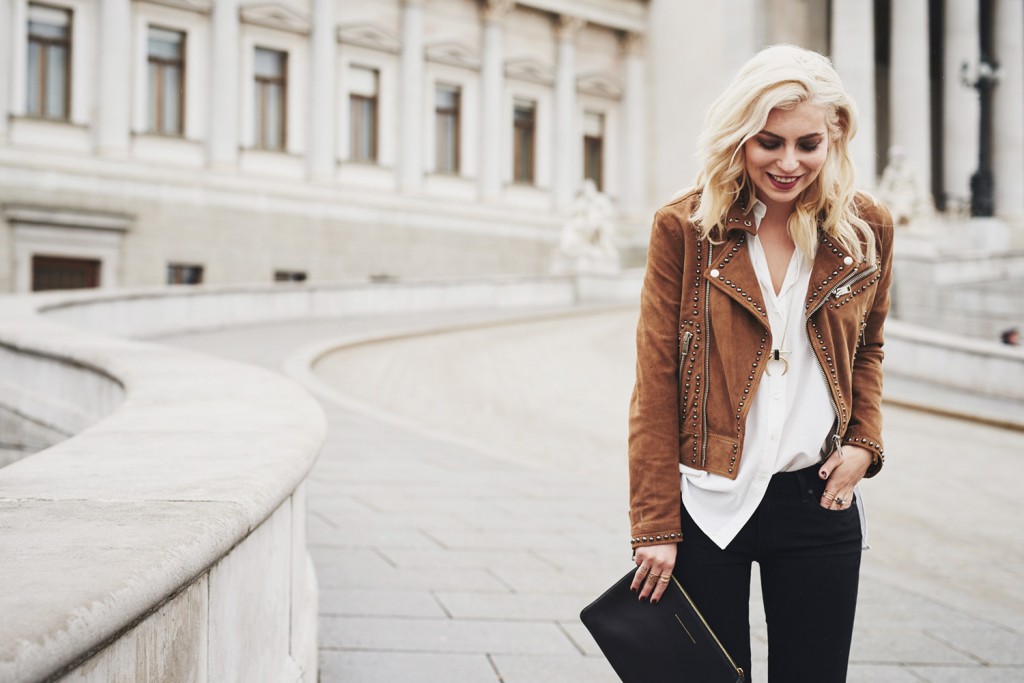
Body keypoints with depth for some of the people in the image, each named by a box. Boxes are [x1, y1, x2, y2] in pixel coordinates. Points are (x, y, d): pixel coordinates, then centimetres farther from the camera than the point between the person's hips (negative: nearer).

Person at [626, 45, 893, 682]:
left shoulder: (869, 228, 2)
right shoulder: (684, 228, -6)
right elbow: (655, 384, -5)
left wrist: (864, 444, 1)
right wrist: (655, 527, -8)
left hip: (819, 500, 3)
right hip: (707, 503, -2)